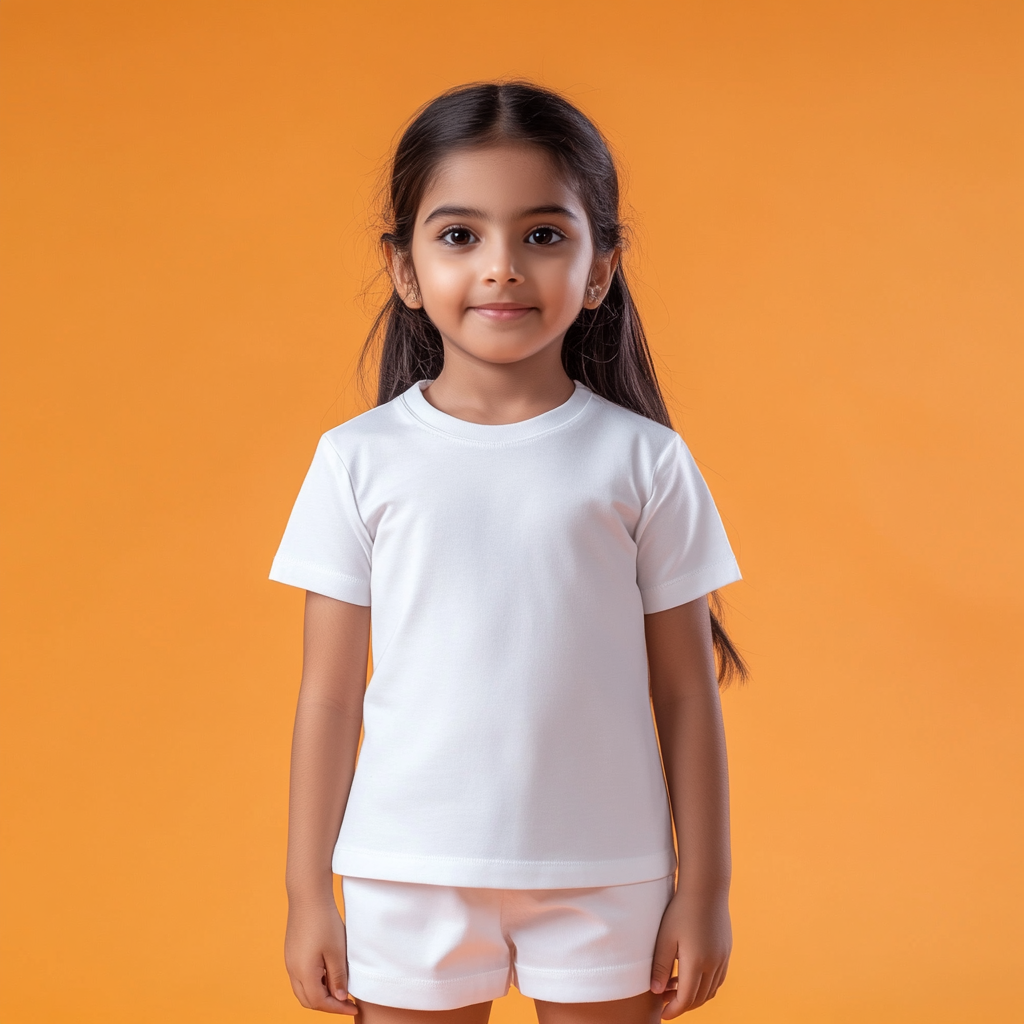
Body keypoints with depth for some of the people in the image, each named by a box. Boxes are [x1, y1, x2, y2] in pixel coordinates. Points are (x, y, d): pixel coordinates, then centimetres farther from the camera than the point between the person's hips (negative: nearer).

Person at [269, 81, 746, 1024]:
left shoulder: (645, 461, -2)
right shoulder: (361, 459, -1)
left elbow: (687, 695, 2)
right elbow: (329, 698, 2)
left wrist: (705, 889, 3)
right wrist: (308, 894, 4)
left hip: (603, 875, 0)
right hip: (409, 875, 0)